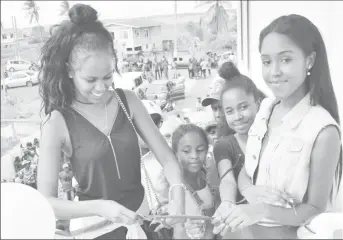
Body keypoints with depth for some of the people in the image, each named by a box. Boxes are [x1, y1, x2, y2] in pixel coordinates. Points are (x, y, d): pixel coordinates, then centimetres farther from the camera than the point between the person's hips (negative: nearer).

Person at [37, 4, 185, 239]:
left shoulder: (128, 101, -7)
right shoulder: (58, 123, -16)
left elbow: (167, 157, -4)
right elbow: (45, 201, -15)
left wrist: (178, 193, -21)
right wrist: (99, 207, -27)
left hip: (140, 218, 4)